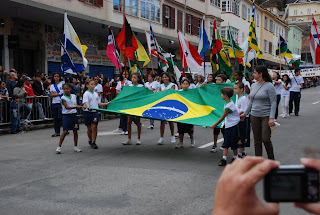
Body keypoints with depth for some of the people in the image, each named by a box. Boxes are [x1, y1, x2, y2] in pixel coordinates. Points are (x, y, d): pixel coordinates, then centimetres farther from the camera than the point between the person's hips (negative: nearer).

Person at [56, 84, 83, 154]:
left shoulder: (74, 96, 7)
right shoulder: (63, 98, -9)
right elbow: (67, 107, -23)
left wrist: (79, 106, 1)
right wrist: (75, 107, -33)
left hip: (74, 115, 5)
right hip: (66, 116, -5)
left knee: (75, 131, 6)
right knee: (65, 131, -8)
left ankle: (75, 147, 17)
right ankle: (59, 147, 0)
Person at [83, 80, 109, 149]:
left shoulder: (96, 94, 13)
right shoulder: (86, 94, -5)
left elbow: (99, 103, 19)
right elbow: (86, 102, -20)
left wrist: (107, 103, 15)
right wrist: (88, 107, -40)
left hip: (95, 112, 3)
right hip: (88, 112, -3)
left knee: (94, 127, -7)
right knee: (89, 128, 7)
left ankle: (93, 142, -2)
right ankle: (90, 140, 26)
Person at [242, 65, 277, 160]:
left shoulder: (269, 86, -10)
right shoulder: (254, 85, 10)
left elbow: (273, 102, -13)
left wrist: (272, 118, -19)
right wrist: (245, 113, 19)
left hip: (266, 116, -6)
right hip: (254, 116, 6)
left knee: (266, 139, -7)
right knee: (257, 140, 9)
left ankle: (271, 160, 12)